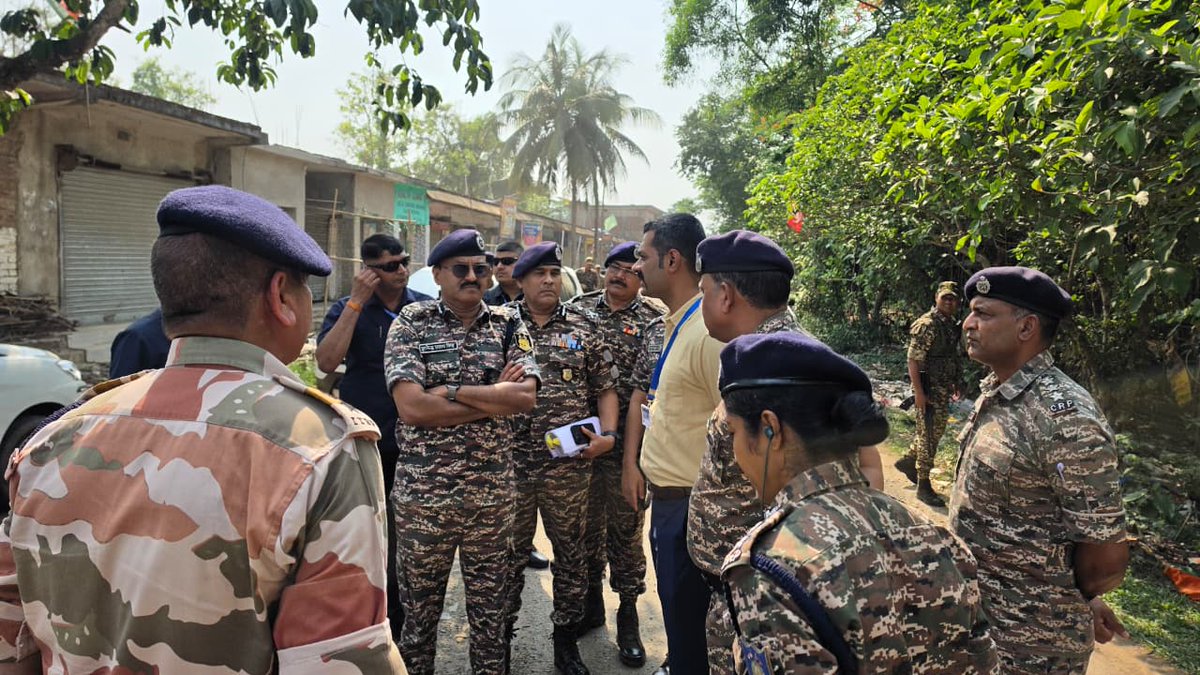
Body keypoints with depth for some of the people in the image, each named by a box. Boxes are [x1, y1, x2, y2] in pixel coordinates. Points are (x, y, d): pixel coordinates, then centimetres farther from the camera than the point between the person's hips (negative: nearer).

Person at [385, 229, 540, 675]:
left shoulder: (509, 325, 2)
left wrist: (450, 391, -18)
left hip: (493, 495, 2)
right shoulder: (410, 324, -4)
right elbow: (411, 406, -17)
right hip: (423, 494, -1)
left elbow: (527, 396, -12)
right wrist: (496, 398, -15)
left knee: (490, 609, 17)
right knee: (419, 608, 16)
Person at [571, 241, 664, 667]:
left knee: (625, 528, 7)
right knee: (586, 524, 16)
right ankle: (591, 601, 34)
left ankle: (628, 615, 23)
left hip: (625, 440, -3)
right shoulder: (580, 308, 7)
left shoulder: (655, 319, -2)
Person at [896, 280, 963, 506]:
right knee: (928, 436, -2)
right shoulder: (926, 325, -17)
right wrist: (918, 392, -23)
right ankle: (923, 486, 8)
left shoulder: (952, 324, 10)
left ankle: (908, 460, 38)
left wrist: (954, 383, 19)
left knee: (936, 431, 18)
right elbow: (913, 360, -20)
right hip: (929, 390, -9)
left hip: (944, 389, 9)